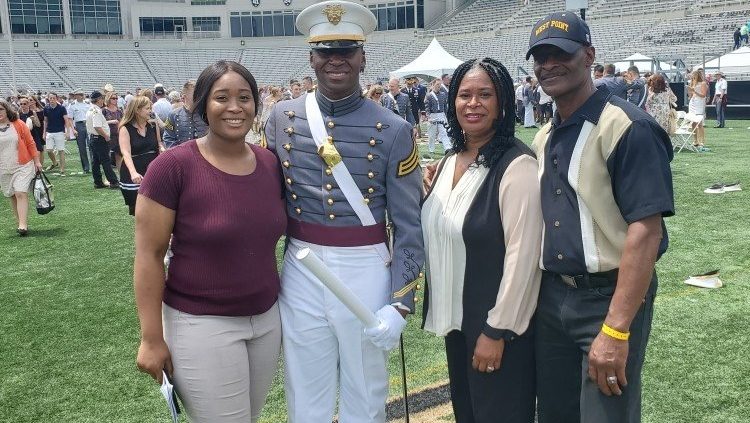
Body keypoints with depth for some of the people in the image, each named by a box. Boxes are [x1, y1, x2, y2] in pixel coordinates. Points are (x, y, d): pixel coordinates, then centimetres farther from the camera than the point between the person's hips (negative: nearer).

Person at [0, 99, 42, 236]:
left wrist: (37, 161, 1)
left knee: (21, 194, -13)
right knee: (12, 196, 9)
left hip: (23, 166, -3)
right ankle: (19, 222, 20)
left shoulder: (19, 124, -4)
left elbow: (30, 143, 1)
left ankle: (23, 225, -16)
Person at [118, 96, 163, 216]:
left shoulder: (153, 126, 5)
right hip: (134, 176, -3)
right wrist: (133, 173, -35)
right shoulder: (126, 129, -7)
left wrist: (162, 149, -3)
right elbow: (126, 153, -19)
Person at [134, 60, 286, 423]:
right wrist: (152, 337, -12)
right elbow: (149, 254, -12)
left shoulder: (271, 164, 0)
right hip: (202, 325, -5)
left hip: (267, 320, 5)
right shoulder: (172, 166, -15)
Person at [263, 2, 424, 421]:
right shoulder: (283, 118, 1)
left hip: (366, 273, -1)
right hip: (300, 274, 2)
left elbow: (409, 227, -4)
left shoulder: (394, 130, -6)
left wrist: (400, 304, -10)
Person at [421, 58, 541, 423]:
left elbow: (522, 255, -20)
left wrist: (497, 330, -18)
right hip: (454, 315, 7)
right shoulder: (451, 159, 6)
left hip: (496, 323, -7)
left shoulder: (517, 165, -18)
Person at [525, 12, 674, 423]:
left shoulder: (628, 128, -15)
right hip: (551, 296, 7)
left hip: (610, 298, -7)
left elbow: (645, 231, -21)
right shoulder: (543, 137, 9)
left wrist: (615, 330, -24)